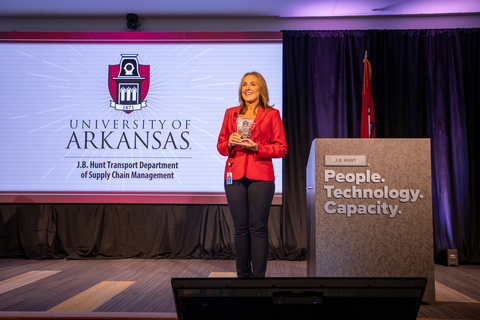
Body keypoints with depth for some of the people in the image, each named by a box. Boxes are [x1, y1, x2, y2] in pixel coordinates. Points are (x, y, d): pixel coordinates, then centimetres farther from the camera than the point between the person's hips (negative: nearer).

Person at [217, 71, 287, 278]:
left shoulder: (271, 114, 6)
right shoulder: (231, 113, 15)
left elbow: (281, 148, 2)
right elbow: (220, 145, 16)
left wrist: (257, 147, -12)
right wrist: (230, 144, -6)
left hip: (260, 177, -2)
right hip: (234, 175, 3)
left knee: (258, 228, -3)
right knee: (240, 228, 5)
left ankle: (259, 276, 6)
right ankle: (243, 275, 15)